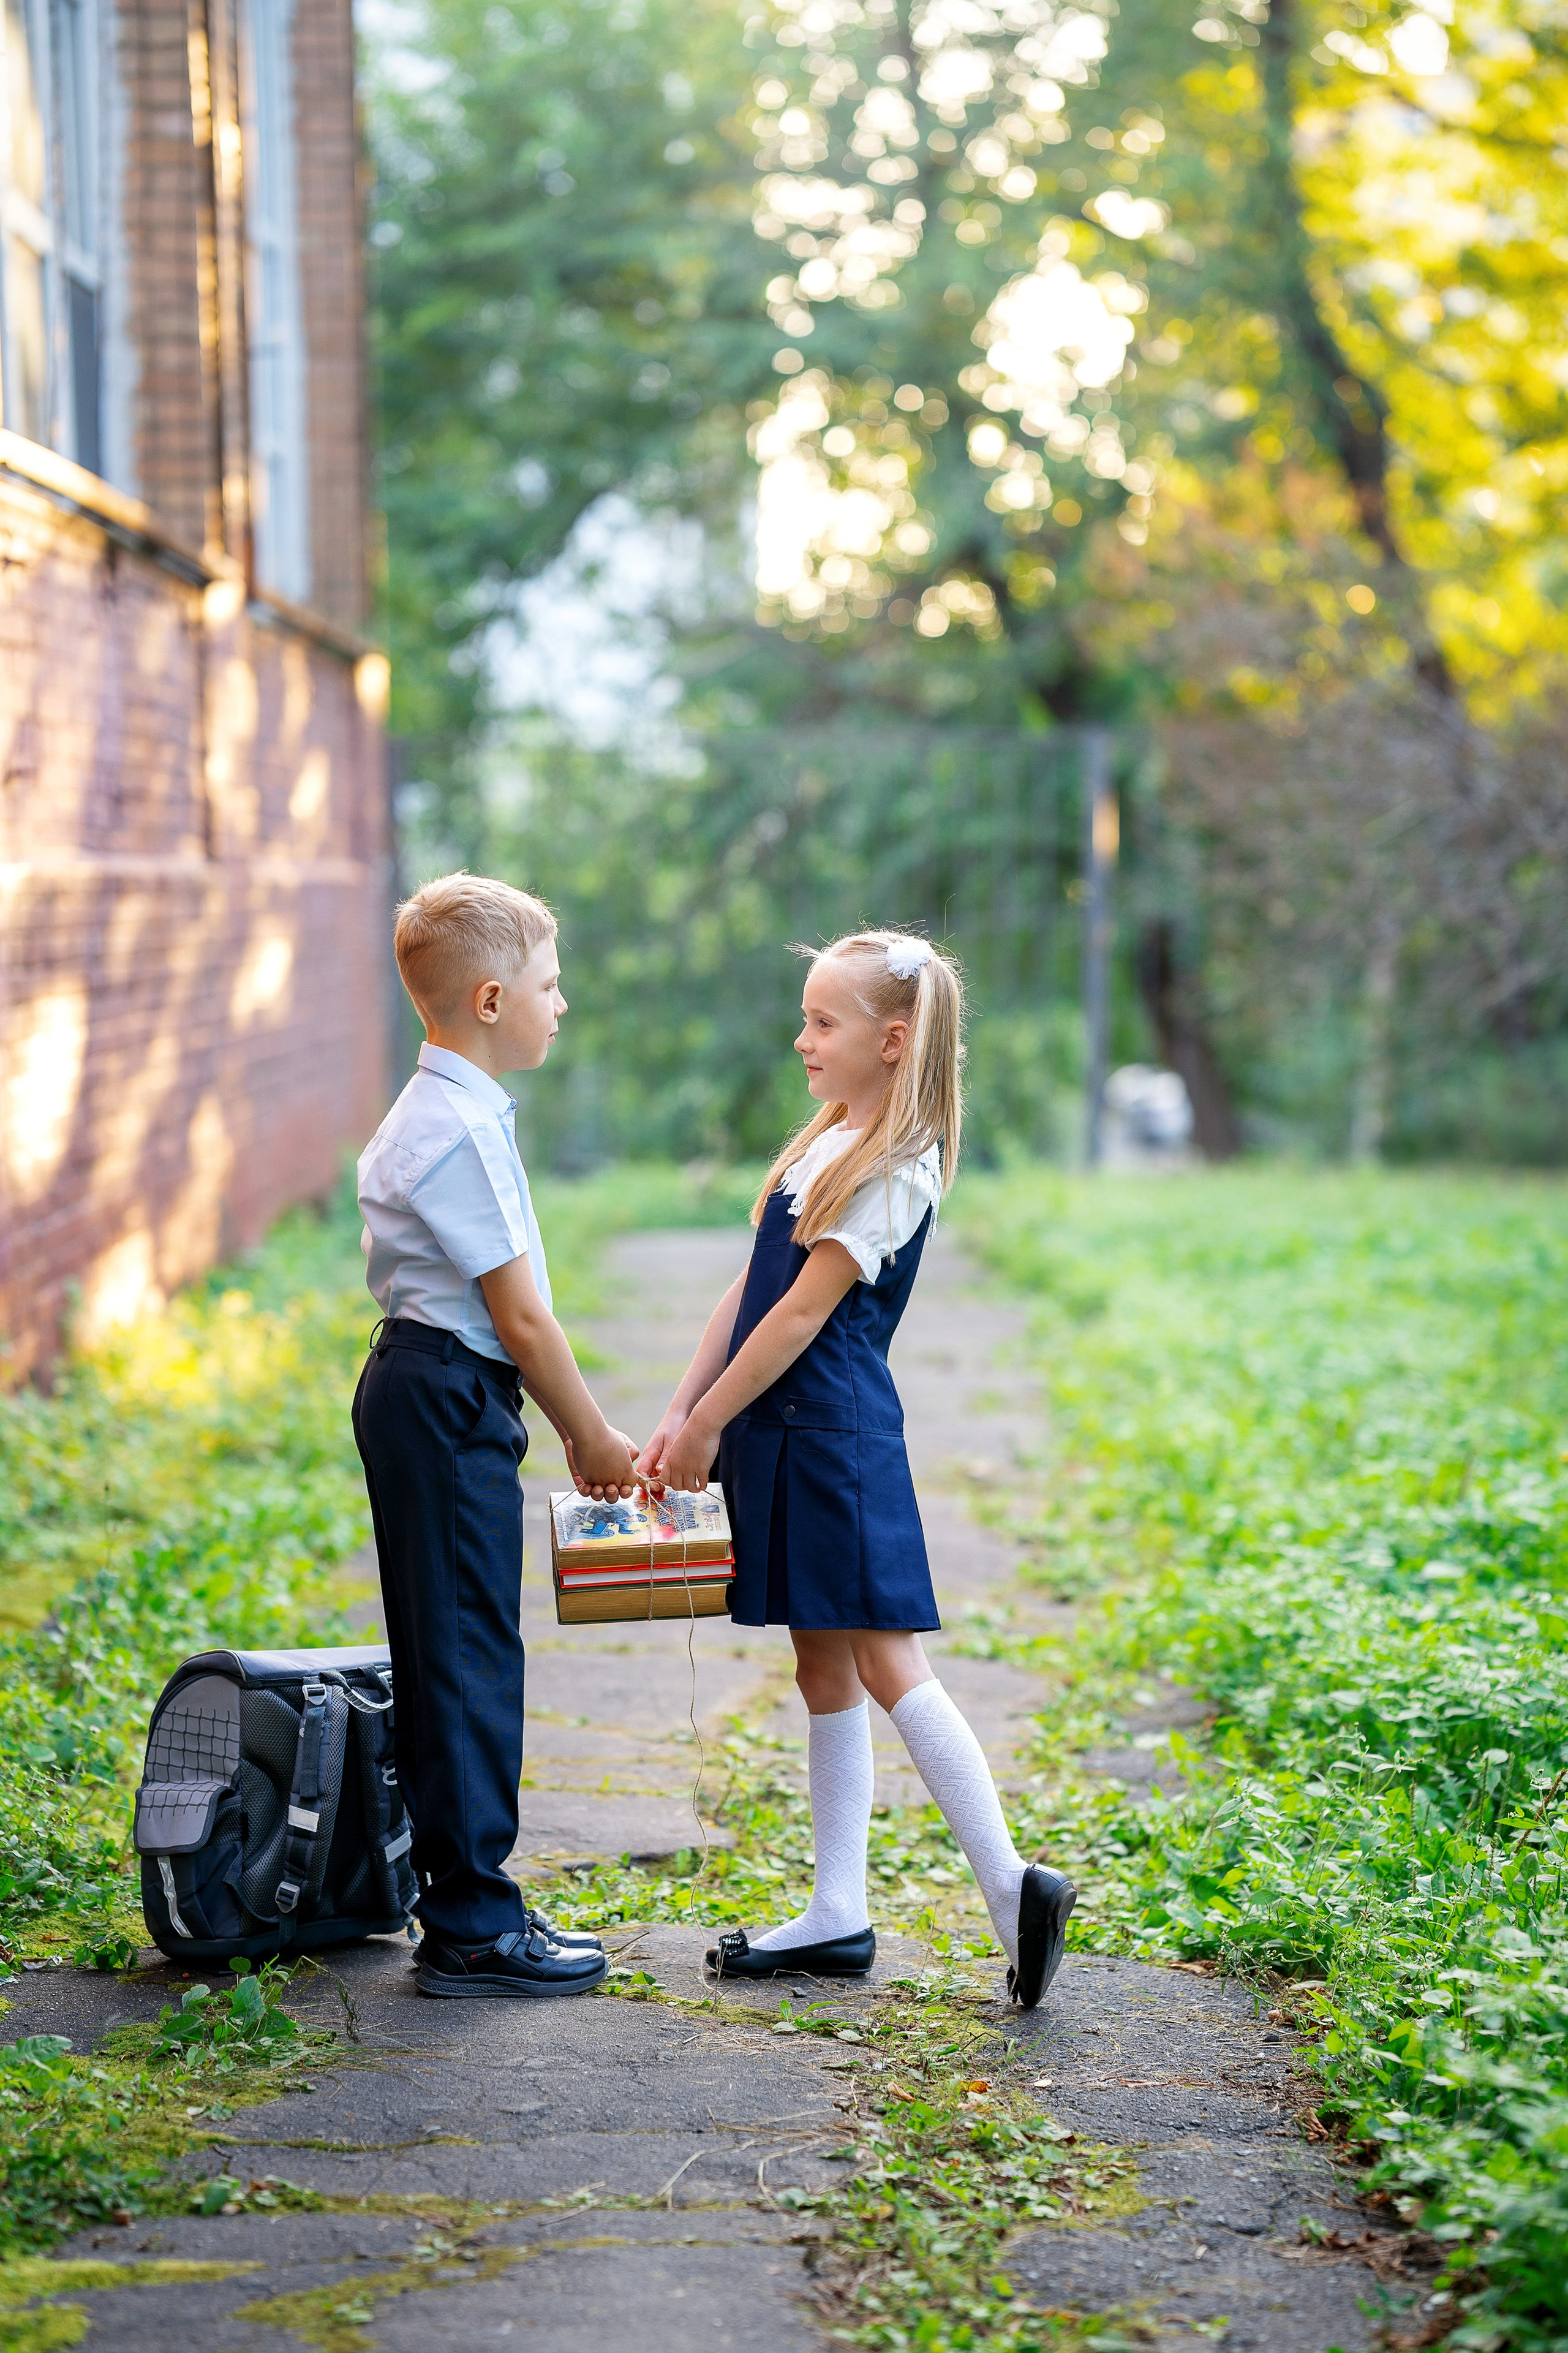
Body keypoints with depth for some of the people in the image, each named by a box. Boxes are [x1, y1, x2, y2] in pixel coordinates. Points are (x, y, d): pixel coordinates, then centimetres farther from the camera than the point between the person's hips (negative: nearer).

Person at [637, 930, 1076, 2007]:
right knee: (824, 1669, 11)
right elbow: (750, 1289, 15)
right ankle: (839, 1918, 16)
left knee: (886, 1662, -11)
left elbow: (800, 1314, -15)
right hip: (783, 1437, 9)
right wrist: (678, 1416, 12)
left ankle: (1011, 1884, -8)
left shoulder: (898, 1168, -14)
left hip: (840, 1441, -9)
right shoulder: (829, 1141, 14)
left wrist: (707, 1424, -10)